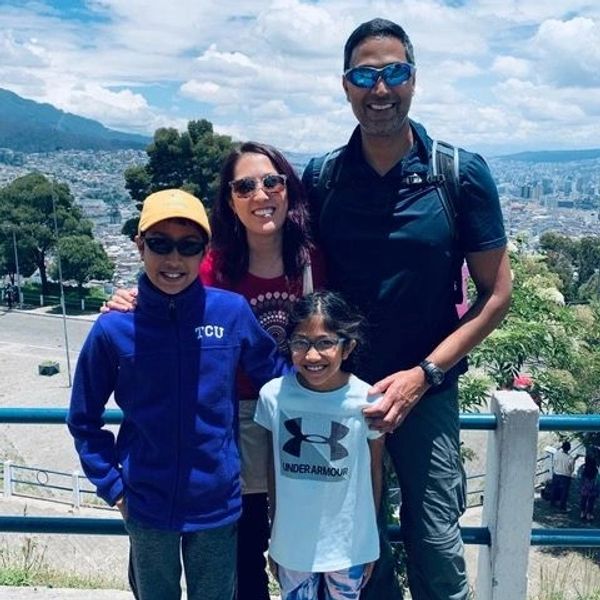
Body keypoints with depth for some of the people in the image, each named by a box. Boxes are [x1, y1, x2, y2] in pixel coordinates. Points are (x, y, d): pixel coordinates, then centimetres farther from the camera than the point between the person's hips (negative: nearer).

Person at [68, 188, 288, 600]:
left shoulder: (233, 312, -12)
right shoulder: (114, 328, -12)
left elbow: (275, 373, 4)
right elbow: (84, 418, 0)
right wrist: (112, 486, -2)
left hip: (218, 502, 0)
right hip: (146, 505, 0)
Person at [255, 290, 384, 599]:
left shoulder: (367, 401, -16)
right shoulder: (274, 395, -13)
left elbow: (374, 475, -3)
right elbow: (273, 473, 0)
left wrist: (370, 544, 5)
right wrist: (273, 539, 8)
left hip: (350, 545, -1)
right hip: (292, 544, 1)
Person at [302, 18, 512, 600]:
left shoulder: (462, 174, -9)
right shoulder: (319, 178, -3)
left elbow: (495, 292, -5)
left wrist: (422, 375, -13)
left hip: (426, 389, -1)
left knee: (435, 547, 6)